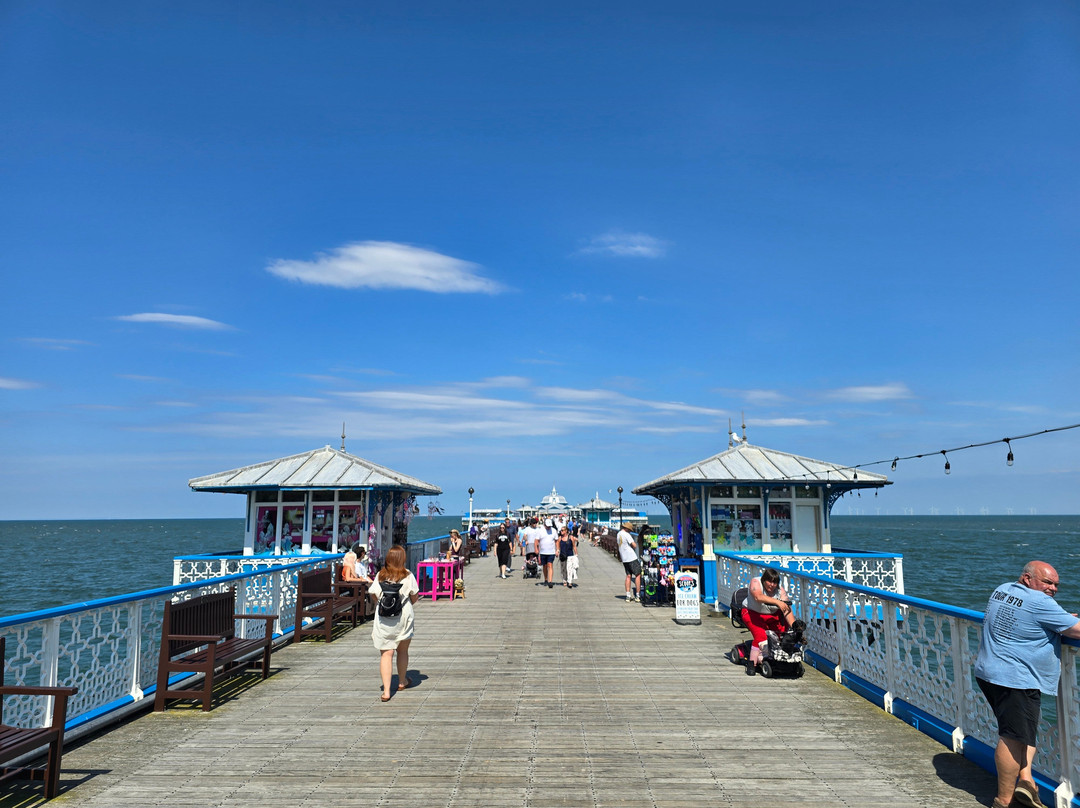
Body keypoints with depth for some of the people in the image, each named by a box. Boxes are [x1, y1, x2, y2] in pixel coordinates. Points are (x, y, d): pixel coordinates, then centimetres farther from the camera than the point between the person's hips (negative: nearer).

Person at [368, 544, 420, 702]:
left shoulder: (380, 575, -3)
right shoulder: (408, 576, -6)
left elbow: (372, 595, 1)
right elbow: (415, 597, 0)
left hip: (383, 620, 0)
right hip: (403, 617, 0)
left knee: (386, 653, 1)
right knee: (402, 651, 19)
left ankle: (386, 690, -6)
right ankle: (402, 681, 38)